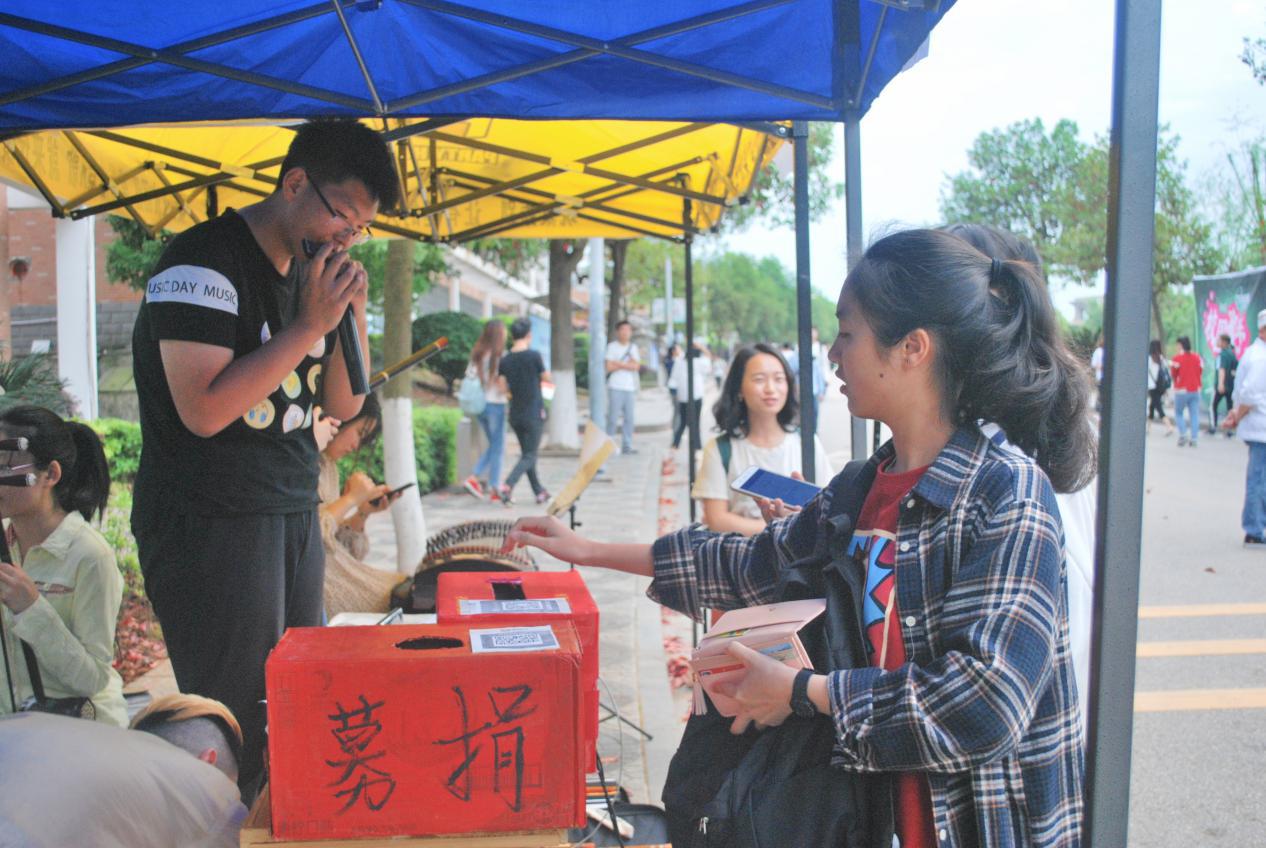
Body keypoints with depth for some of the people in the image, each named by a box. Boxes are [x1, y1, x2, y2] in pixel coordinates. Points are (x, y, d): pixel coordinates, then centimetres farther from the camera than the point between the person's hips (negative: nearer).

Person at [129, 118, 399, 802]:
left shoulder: (313, 269, 11)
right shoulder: (204, 263, -13)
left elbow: (343, 405, 13)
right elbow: (205, 410, -23)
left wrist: (353, 313, -3)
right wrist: (310, 325, -19)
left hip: (293, 514, 8)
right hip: (209, 522, -8)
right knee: (237, 728, -2)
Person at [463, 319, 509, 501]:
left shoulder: (477, 354, 7)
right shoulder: (498, 355, -14)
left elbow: (469, 377, 9)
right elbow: (501, 385, -18)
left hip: (479, 404, 7)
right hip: (495, 404, -7)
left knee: (493, 445, 19)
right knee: (498, 447, 4)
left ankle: (473, 477, 6)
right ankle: (494, 488, 8)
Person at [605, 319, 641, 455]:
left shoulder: (633, 347, 15)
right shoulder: (612, 346, 1)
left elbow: (636, 366, 2)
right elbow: (609, 367, -8)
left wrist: (619, 364, -7)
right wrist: (628, 364, -3)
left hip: (630, 388, 4)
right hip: (615, 387, -4)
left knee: (629, 418, 2)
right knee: (613, 418, -7)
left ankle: (627, 445, 6)